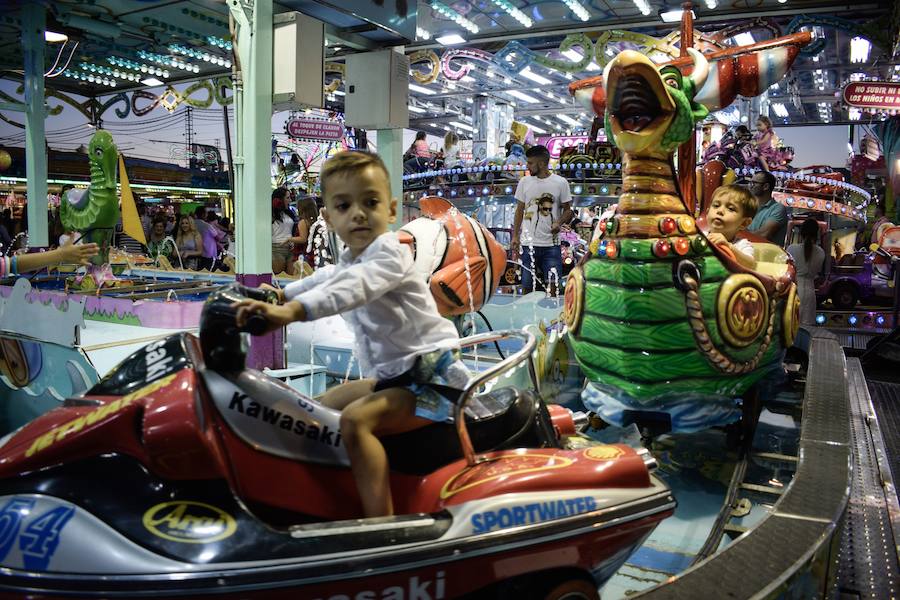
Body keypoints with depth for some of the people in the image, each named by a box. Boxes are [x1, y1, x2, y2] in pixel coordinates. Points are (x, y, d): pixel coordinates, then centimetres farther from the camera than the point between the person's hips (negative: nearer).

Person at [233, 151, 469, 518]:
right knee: (325, 404, 22)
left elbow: (352, 289, -37)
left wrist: (290, 311, -50)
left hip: (432, 375, -10)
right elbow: (325, 279, 34)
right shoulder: (348, 262, 12)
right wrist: (280, 293, 22)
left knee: (356, 419, -32)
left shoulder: (389, 254, -17)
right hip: (393, 375, 11)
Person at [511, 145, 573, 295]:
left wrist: (559, 222, -16)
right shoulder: (524, 181, 5)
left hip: (551, 245, -1)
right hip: (528, 243, 2)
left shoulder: (561, 183, -1)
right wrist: (515, 236, 4)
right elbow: (519, 211, 10)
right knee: (527, 286, 5)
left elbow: (567, 210, 5)